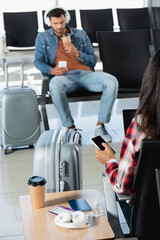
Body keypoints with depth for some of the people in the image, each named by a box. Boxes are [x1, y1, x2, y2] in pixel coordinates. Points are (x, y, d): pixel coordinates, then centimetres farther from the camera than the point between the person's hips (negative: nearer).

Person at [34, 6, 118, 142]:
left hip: (86, 74, 2)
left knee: (112, 82, -28)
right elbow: (38, 61, 9)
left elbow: (93, 60, 16)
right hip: (64, 76, -2)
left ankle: (100, 125, -17)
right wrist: (51, 70, -13)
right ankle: (70, 127, -25)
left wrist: (76, 53, -4)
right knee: (55, 85, -41)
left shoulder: (81, 35, 20)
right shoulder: (43, 37, 19)